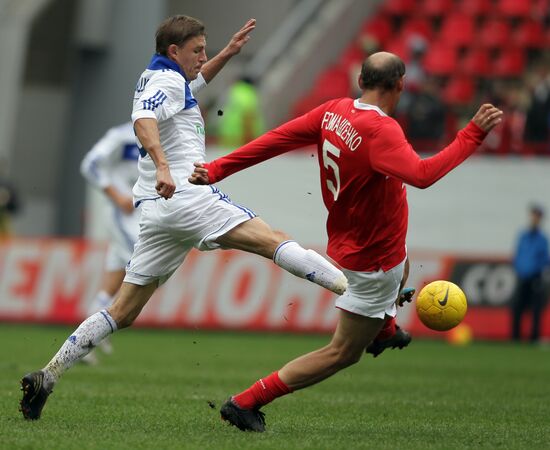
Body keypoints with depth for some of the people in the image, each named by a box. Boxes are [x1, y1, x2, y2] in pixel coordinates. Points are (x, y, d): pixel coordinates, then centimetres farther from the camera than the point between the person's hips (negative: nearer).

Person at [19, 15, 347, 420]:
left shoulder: (162, 79, 26)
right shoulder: (166, 80, -3)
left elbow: (196, 80, 49)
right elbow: (144, 120, -24)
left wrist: (228, 53, 38)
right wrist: (162, 166, -40)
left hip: (156, 212, 9)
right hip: (187, 197, -9)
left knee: (123, 312, 9)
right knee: (273, 240, -19)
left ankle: (47, 376, 4)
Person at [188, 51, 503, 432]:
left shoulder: (333, 112, -6)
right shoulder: (381, 130, -29)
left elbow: (275, 139, -5)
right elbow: (422, 175, -44)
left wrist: (216, 170, -2)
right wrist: (474, 134, -40)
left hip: (346, 241, 9)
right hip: (373, 262, -9)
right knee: (342, 353, 0)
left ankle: (383, 327, 57)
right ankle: (246, 403, -2)